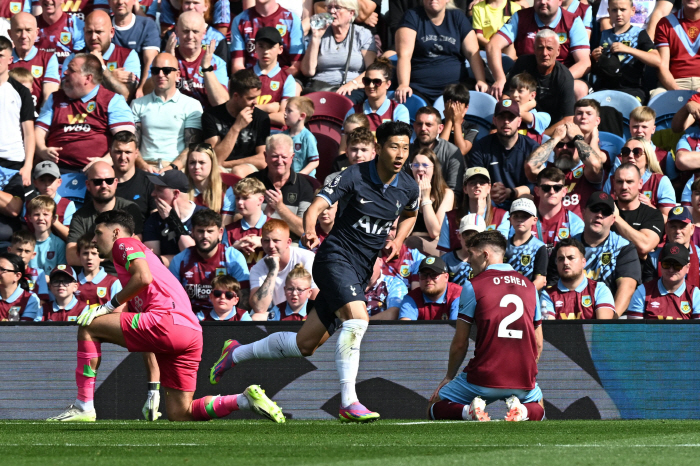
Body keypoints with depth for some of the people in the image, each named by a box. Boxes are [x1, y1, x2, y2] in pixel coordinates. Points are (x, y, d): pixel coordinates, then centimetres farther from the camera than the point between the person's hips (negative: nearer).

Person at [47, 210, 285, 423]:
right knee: (179, 414, 8)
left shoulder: (124, 243, 8)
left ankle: (84, 406, -7)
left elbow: (143, 277, -14)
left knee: (88, 327, -1)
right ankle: (245, 399, -3)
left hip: (169, 321, -9)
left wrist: (109, 306, -4)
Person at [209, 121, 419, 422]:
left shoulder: (408, 188, 3)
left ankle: (236, 354, 33)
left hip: (361, 271, 6)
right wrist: (309, 231, -41)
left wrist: (398, 240, 7)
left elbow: (410, 215, 26)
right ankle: (348, 403, -30)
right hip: (336, 256, -6)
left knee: (305, 345, 10)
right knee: (357, 318, -32)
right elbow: (316, 206, -20)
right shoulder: (355, 176, -13)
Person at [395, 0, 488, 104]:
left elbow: (473, 53, 7)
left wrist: (481, 81, -10)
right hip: (420, 89, -2)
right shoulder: (412, 16, 4)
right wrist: (403, 85, -23)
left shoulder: (457, 17, 13)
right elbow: (404, 55, -7)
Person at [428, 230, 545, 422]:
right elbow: (538, 344, 14)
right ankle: (522, 410, -3)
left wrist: (449, 376, 18)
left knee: (435, 407, 17)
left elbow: (460, 344, 2)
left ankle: (468, 410, -16)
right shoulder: (529, 286, 11)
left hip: (484, 377, -3)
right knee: (538, 408, 34)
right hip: (523, 381, 3)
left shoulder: (473, 286, -2)